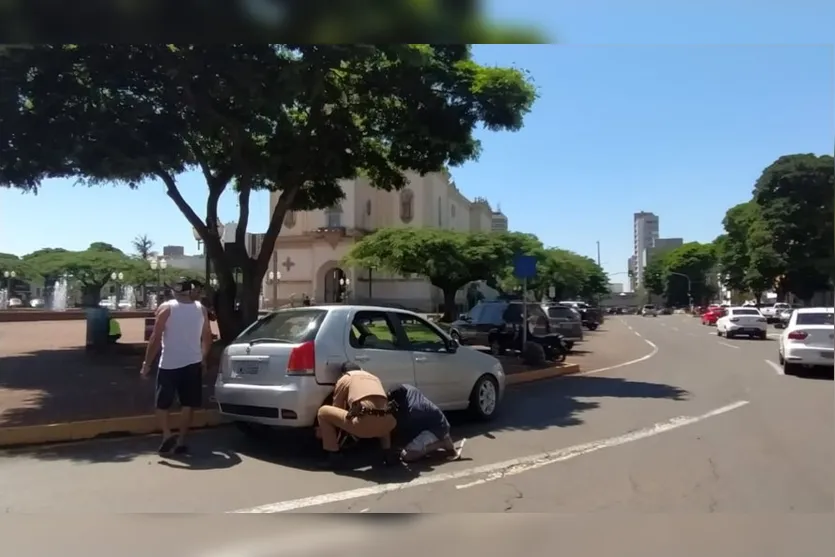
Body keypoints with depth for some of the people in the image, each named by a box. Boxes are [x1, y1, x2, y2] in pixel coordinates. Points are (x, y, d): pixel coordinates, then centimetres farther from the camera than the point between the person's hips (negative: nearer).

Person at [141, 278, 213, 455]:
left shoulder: (166, 308, -7)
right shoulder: (200, 308, 4)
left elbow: (155, 338, -11)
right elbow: (207, 337, 10)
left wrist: (147, 363, -4)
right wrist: (203, 358, 23)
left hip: (169, 364, -3)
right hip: (193, 363, 3)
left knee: (163, 404, 11)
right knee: (188, 404, 9)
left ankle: (167, 435, -4)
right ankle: (180, 442, 9)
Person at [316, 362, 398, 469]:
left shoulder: (344, 379, 20)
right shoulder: (374, 377, 34)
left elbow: (336, 410, 26)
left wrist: (321, 432, 44)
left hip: (364, 423, -5)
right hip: (386, 424, 5)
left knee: (323, 412, 15)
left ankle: (334, 457, 12)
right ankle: (388, 454, 27)